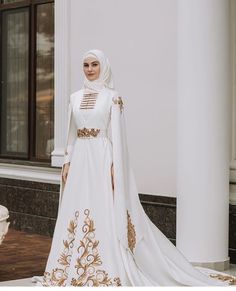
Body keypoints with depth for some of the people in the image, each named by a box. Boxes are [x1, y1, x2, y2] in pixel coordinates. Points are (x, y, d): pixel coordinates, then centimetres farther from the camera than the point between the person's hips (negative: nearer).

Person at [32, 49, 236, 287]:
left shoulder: (112, 97, -3)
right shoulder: (75, 97, 12)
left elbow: (116, 136, -7)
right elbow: (71, 134, 15)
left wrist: (114, 167, -14)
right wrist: (67, 162, 7)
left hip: (102, 159, -5)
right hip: (79, 160, 5)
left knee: (104, 214, -6)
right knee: (76, 213, 4)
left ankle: (106, 273, -1)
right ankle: (75, 270, 12)